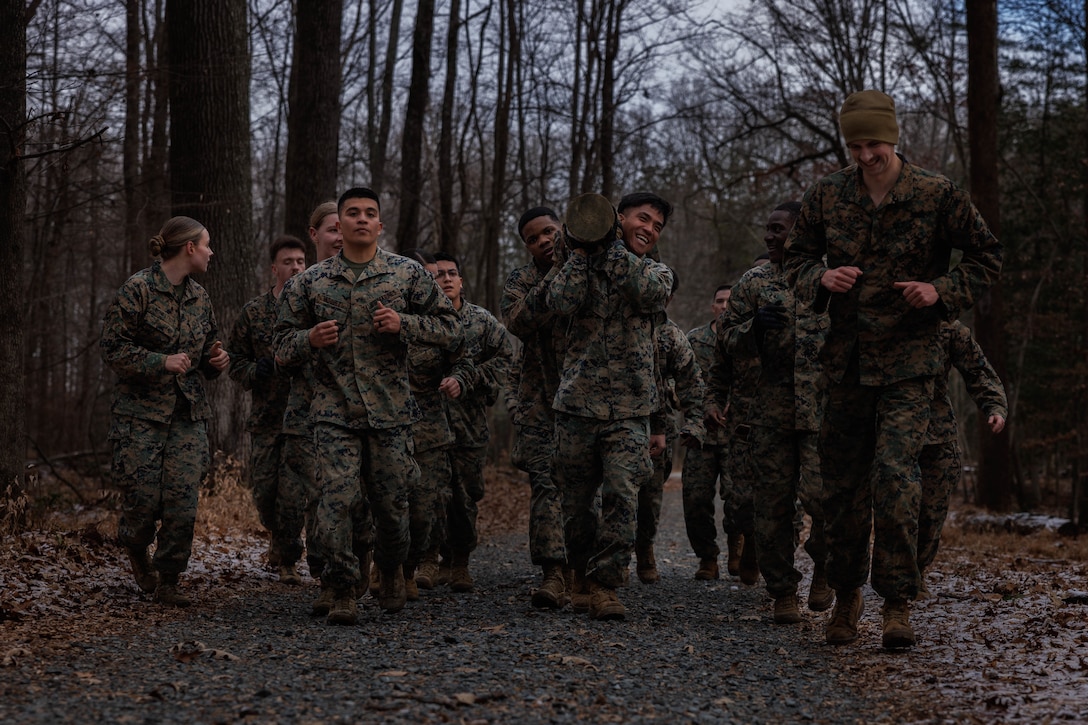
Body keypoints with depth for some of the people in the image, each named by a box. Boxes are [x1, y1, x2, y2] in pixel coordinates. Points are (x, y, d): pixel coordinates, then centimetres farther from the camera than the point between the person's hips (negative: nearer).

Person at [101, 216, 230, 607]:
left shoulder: (198, 296, 12)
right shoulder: (138, 288, -8)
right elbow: (113, 347, -10)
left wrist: (216, 360, 3)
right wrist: (161, 362, -19)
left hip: (188, 413, 5)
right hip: (141, 412, -5)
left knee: (183, 502, -5)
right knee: (143, 498, -4)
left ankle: (168, 580, 8)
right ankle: (136, 549, 29)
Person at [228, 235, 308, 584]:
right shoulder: (254, 311, 6)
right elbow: (235, 359, 11)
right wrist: (254, 372, -9)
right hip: (265, 415, 2)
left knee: (293, 490, -9)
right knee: (264, 488, 5)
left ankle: (287, 559, 5)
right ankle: (278, 536, 33)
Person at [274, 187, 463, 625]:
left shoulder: (408, 274, 6)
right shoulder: (311, 281, 8)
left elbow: (450, 329, 6)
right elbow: (284, 345, 13)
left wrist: (404, 323, -10)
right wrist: (311, 339, -10)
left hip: (390, 409, 0)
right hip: (335, 411, 0)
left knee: (391, 501, 7)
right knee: (337, 499, -11)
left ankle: (392, 571, 35)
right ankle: (343, 593, -2)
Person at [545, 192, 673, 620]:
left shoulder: (656, 271, 9)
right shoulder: (578, 266, 10)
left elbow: (650, 292, -16)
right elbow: (560, 303, -11)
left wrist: (612, 247, -13)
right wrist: (580, 251, -7)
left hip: (628, 409, -1)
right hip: (577, 403, 1)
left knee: (622, 495, -14)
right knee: (576, 500, 8)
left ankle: (604, 585, -11)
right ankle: (582, 574, 27)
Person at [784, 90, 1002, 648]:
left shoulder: (937, 195, -5)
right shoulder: (826, 197, 3)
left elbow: (987, 258, 4)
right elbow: (796, 260, 14)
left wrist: (942, 291, -13)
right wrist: (822, 276, -9)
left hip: (909, 359, -3)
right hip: (846, 357, 3)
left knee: (894, 472, -17)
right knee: (842, 481, 8)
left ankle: (897, 602, -8)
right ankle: (846, 594, 26)